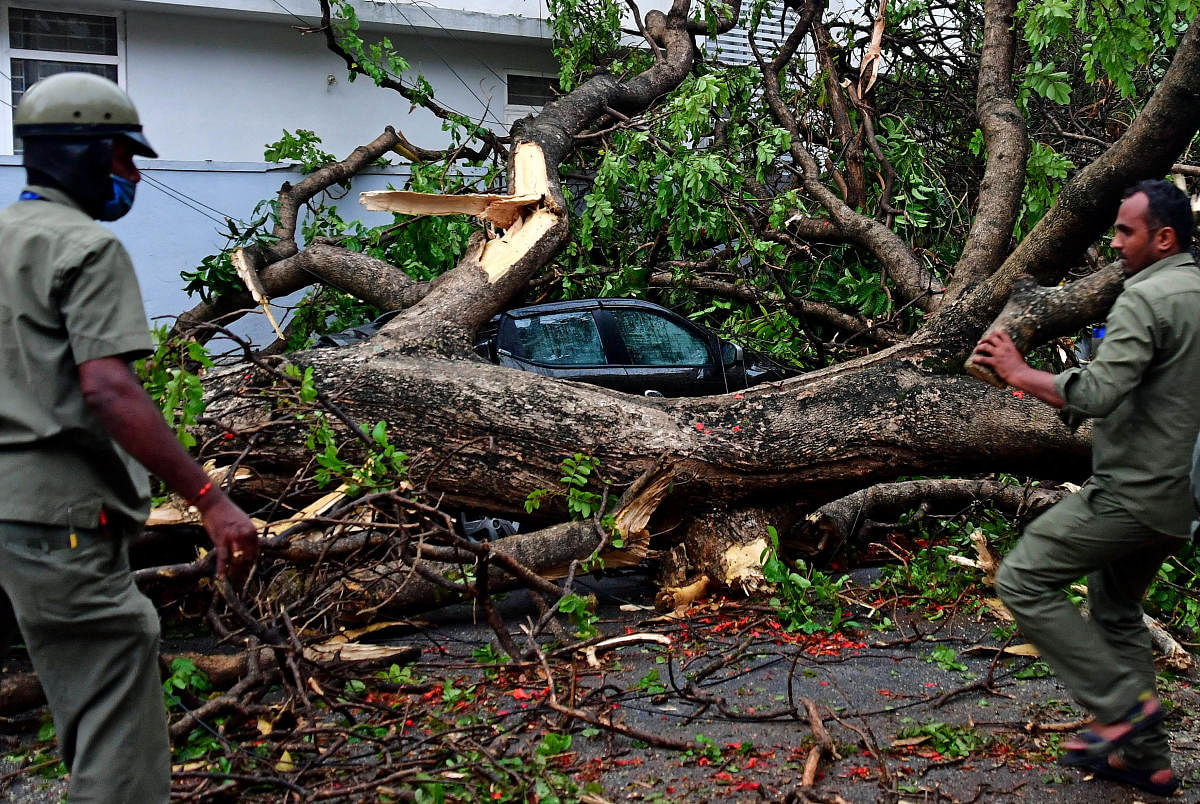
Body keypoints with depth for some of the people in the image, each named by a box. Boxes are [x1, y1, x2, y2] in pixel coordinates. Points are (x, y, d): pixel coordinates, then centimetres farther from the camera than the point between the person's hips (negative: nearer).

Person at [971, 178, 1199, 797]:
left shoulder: (1146, 298, -16)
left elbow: (1098, 393, -28)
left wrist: (1020, 372, -15)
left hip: (1134, 492, -10)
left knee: (1022, 580, -6)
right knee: (1116, 610, 21)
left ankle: (1123, 703, -3)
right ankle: (1145, 756, 25)